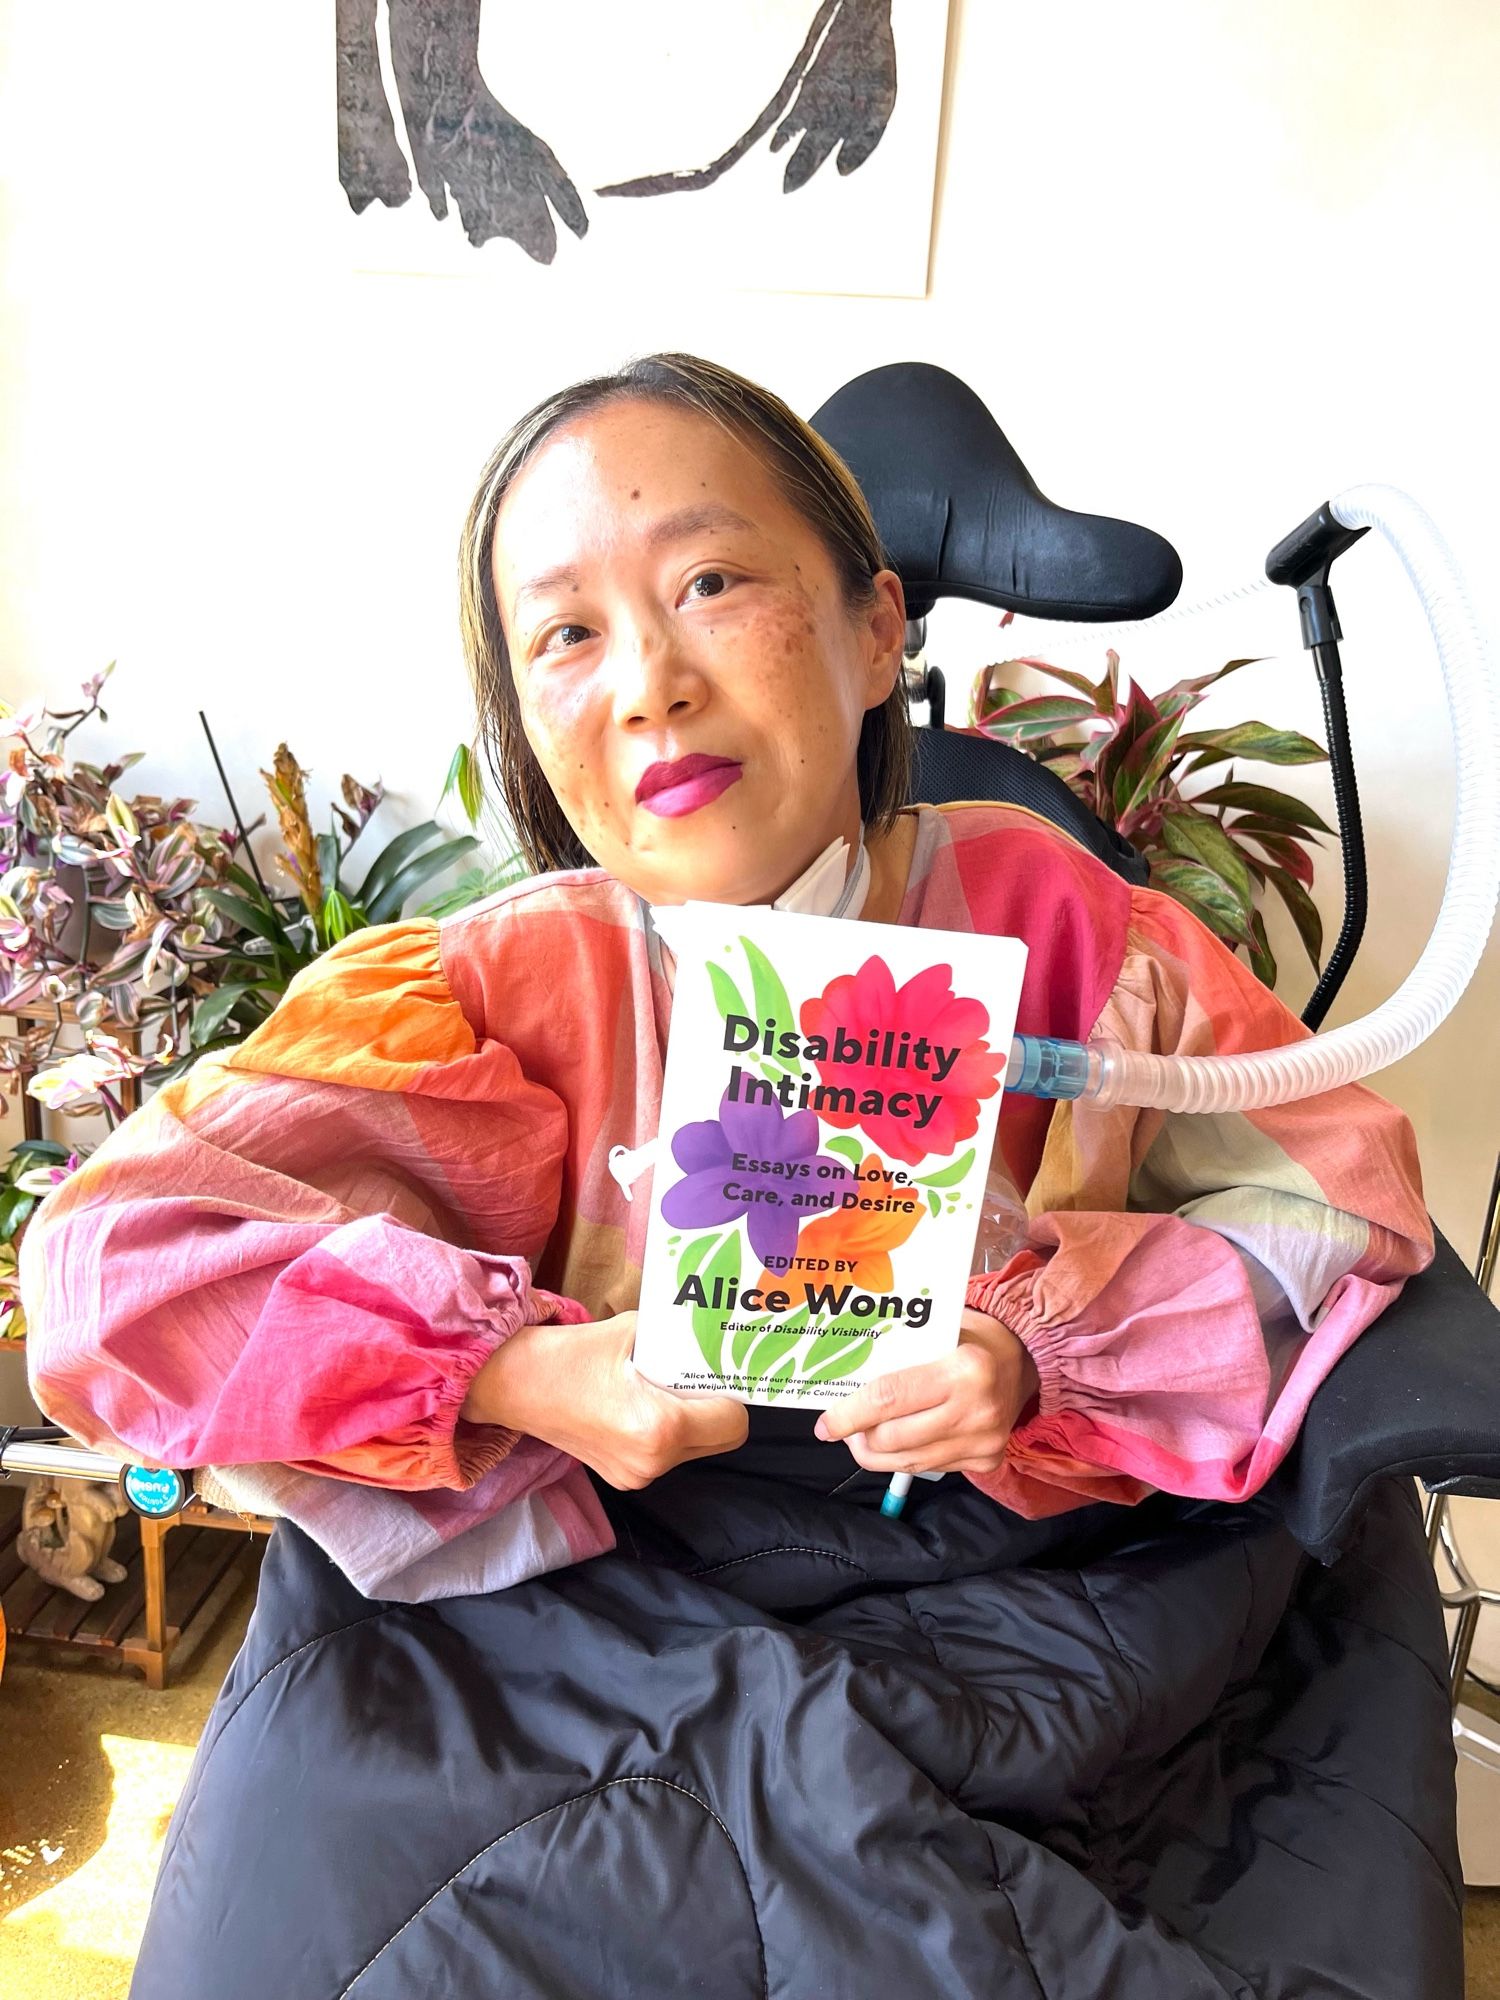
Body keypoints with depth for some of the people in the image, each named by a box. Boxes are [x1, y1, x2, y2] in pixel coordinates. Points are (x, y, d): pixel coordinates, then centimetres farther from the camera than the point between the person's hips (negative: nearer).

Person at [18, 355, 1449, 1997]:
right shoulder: (516, 986, -11)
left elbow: (1340, 1188, -4)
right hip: (626, 1598, 0)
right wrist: (521, 1374, -24)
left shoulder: (1026, 904, -7)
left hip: (999, 1545, 1)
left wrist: (1040, 1353, -20)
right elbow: (108, 1259, -14)